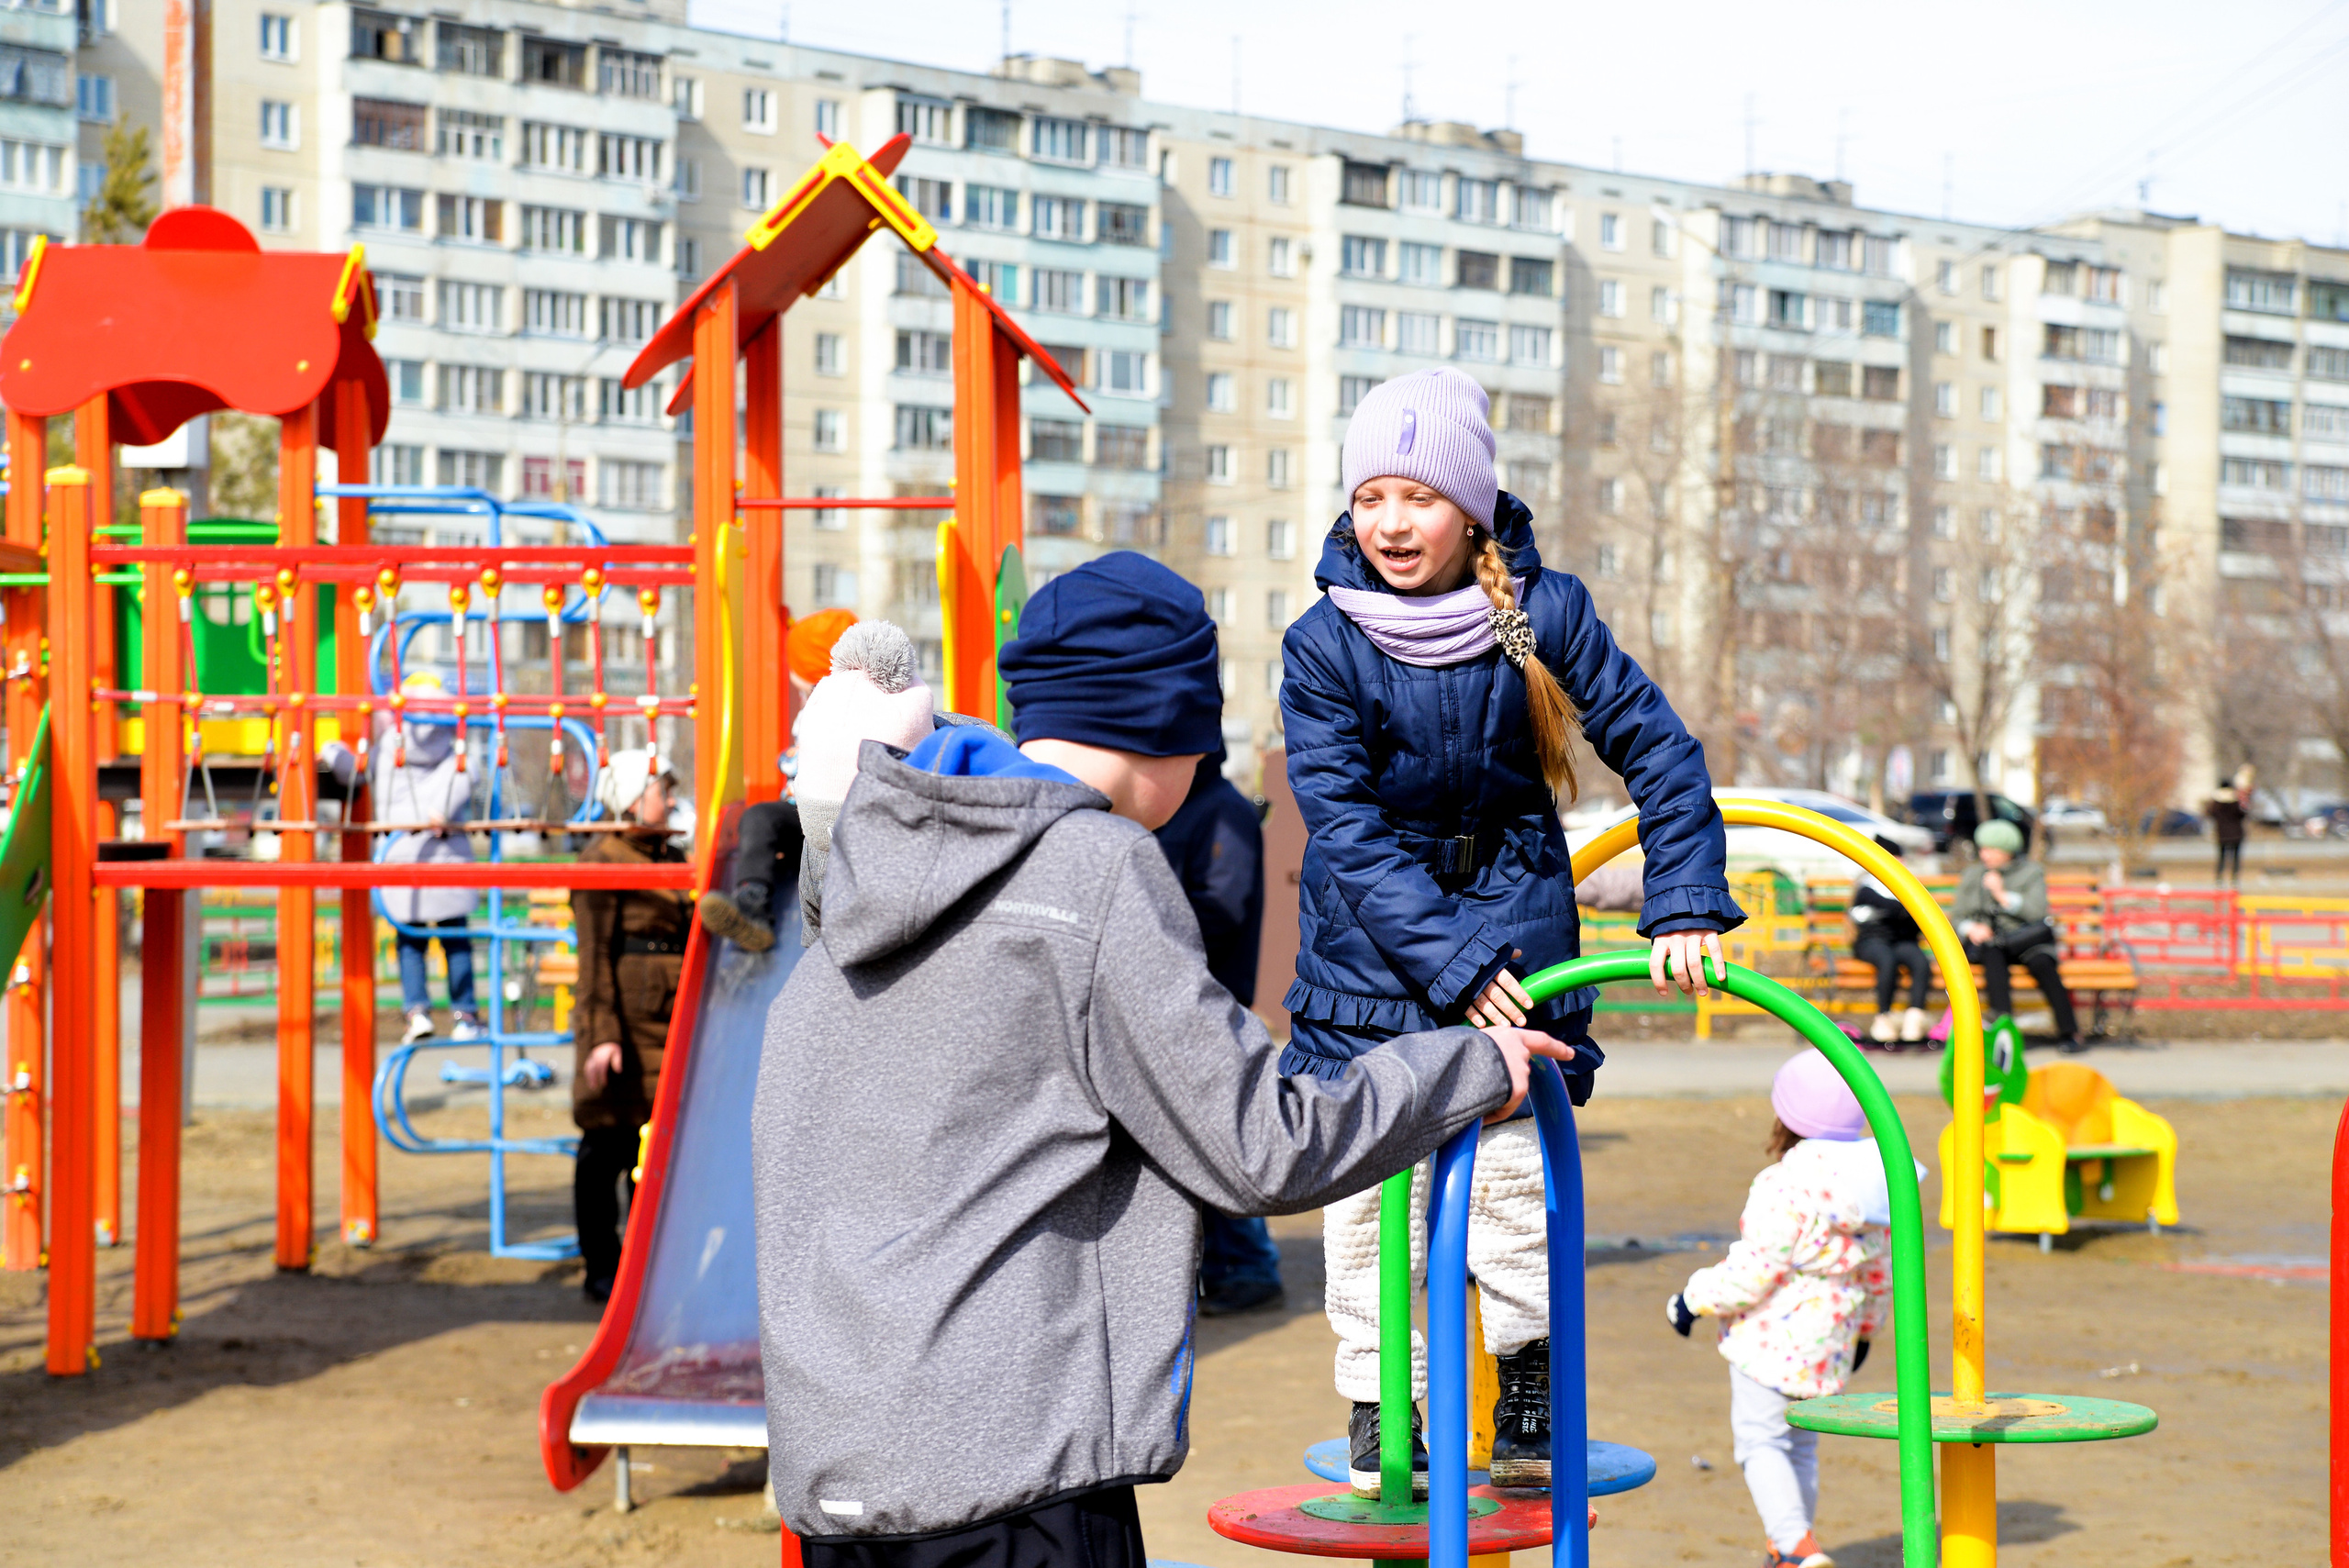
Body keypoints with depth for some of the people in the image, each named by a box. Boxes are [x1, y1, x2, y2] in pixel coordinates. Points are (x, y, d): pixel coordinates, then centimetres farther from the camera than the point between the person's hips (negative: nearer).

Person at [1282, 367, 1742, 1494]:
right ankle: (1378, 1401, 12)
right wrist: (1453, 966, -25)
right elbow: (1347, 829, -17)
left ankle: (1530, 1406, 11)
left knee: (1512, 1174, -3)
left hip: (1512, 919, 0)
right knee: (1369, 1187, 0)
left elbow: (1658, 752, -1)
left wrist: (1684, 903, -11)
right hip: (1368, 958, 0)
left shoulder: (1543, 612, -8)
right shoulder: (1325, 643, -12)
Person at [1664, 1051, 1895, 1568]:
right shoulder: (1869, 1185, 4)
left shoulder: (1784, 1185, -21)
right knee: (1801, 1444, 20)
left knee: (1760, 1440, -1)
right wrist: (1865, 1330, 29)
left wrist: (1694, 1299, -6)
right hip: (1830, 1345, 8)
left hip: (1772, 1338, -8)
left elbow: (1752, 1272, -21)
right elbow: (1880, 1273, 14)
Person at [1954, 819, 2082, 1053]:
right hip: (1984, 942, 1)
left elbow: (2037, 911, -8)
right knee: (1993, 957, -36)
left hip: (2025, 940, -1)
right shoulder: (1972, 875, 16)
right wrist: (1971, 929, -11)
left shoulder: (2031, 873, 7)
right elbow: (1957, 917, 12)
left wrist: (2002, 895, -13)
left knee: (2041, 963, -34)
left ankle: (2068, 1033, -31)